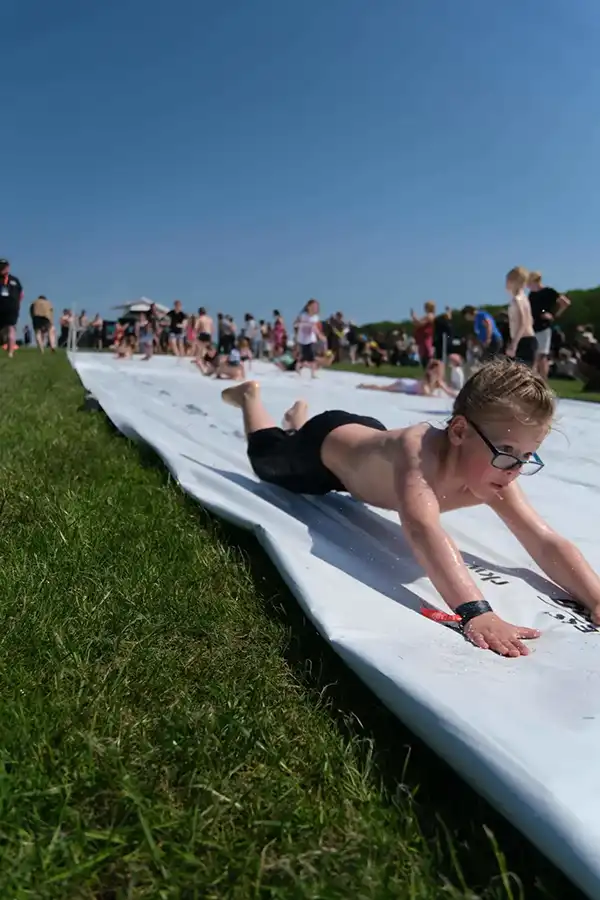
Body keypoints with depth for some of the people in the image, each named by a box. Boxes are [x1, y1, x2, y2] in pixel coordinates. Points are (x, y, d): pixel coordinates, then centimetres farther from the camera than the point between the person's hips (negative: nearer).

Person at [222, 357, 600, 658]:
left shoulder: (495, 474, -33)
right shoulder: (420, 449, -52)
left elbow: (546, 541, -37)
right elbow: (423, 529, -69)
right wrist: (475, 611, -81)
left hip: (367, 436, 5)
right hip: (326, 444, -5)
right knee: (268, 455, 30)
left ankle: (299, 419, 69)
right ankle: (250, 395, 54)